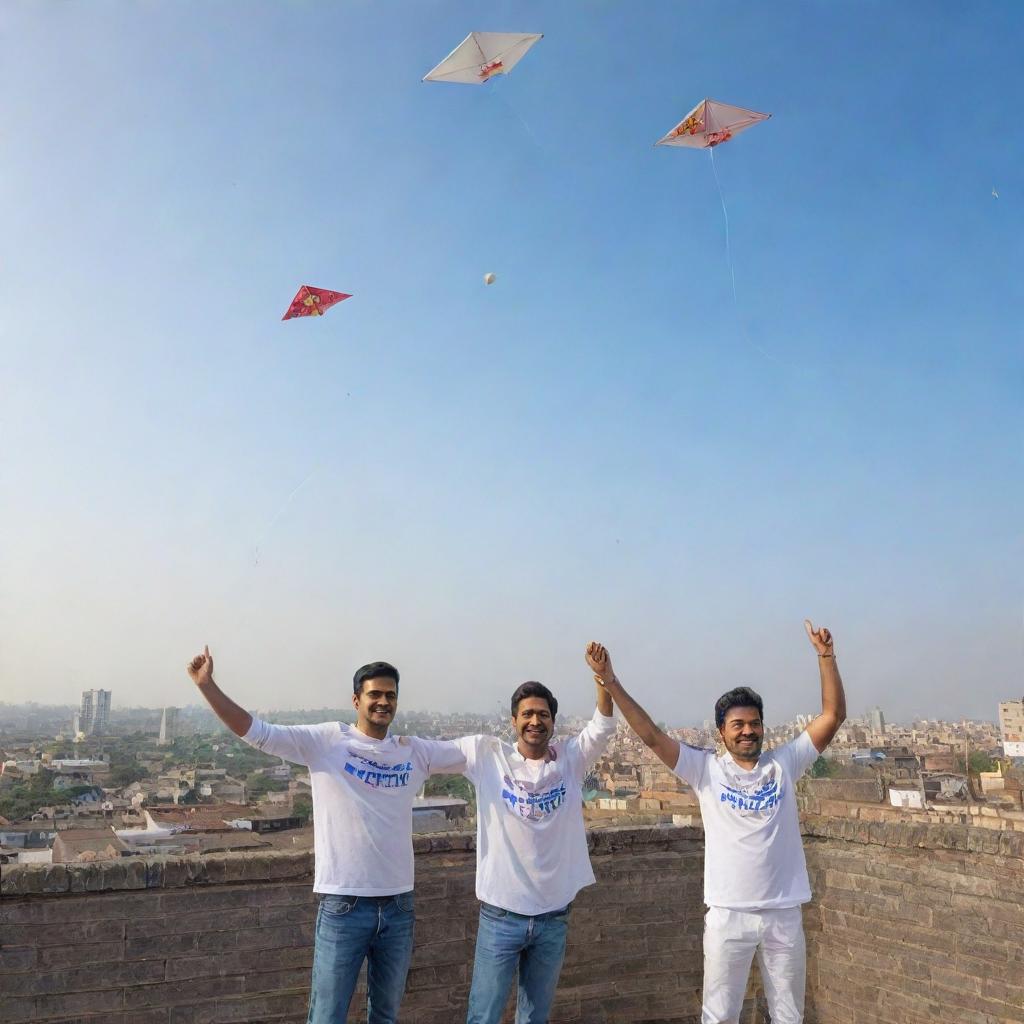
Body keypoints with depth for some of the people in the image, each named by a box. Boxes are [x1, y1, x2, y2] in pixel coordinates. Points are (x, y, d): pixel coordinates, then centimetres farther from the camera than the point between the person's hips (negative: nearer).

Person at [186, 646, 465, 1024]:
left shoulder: (416, 751, 4)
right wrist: (207, 685, -20)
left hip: (398, 904, 4)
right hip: (344, 905, -4)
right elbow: (256, 732, -12)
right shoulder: (326, 740, -7)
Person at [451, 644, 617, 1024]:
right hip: (501, 915, -2)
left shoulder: (570, 759, -2)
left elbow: (603, 727, -14)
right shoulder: (488, 754, -7)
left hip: (553, 916, 2)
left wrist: (602, 676, -27)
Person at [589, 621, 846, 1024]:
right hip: (729, 914, -2)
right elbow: (651, 735, -12)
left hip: (784, 913, 2)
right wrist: (611, 683, -20)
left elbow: (833, 716, -5)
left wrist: (825, 656, -15)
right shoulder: (706, 769, -5)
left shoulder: (784, 763, 0)